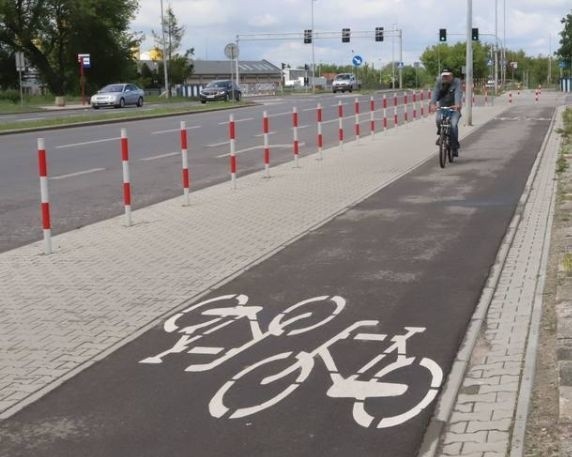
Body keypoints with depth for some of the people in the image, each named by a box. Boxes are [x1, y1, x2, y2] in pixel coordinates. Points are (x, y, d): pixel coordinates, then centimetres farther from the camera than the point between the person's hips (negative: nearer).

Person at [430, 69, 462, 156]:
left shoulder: (456, 82, -9)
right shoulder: (439, 82, -2)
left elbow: (458, 93, -25)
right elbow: (435, 93, -16)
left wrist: (457, 104, -44)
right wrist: (433, 103, -34)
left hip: (454, 107, -2)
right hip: (442, 106, 2)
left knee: (453, 124, -22)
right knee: (438, 120, -27)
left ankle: (455, 146, -11)